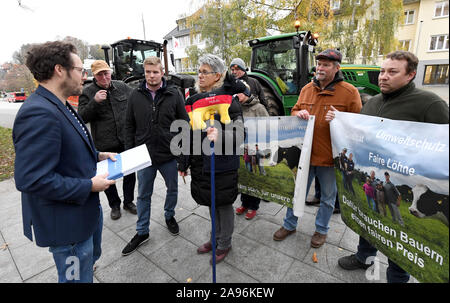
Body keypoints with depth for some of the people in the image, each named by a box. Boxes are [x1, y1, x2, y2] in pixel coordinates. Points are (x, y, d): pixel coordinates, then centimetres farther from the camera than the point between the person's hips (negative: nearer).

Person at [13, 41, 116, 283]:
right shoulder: (39, 114, -28)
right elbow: (31, 179, -31)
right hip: (67, 223, -9)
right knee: (78, 277, 15)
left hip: (86, 209, 10)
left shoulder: (58, 106, 6)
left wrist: (96, 155, 4)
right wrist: (89, 186, -24)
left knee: (91, 256, 32)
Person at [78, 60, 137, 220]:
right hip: (104, 144, -2)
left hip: (126, 140, 2)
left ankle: (128, 201, 34)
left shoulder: (122, 87, 3)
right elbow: (82, 117, -9)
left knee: (130, 173, 13)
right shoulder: (88, 92, -4)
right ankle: (114, 205, 33)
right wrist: (95, 102, -23)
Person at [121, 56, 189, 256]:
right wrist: (129, 153, 2)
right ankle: (142, 232, 31)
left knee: (172, 189, 17)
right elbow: (129, 126, 7)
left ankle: (169, 216, 45)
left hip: (169, 155, -1)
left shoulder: (174, 95, -4)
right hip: (144, 156, 1)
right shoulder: (135, 96, 2)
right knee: (143, 195, 13)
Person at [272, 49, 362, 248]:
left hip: (330, 156, -3)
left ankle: (321, 230, 39)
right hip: (305, 152, 3)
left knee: (328, 197, 15)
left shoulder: (349, 92, -6)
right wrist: (298, 114, -7)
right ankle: (289, 225, 36)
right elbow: (294, 111, 15)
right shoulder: (307, 89, 7)